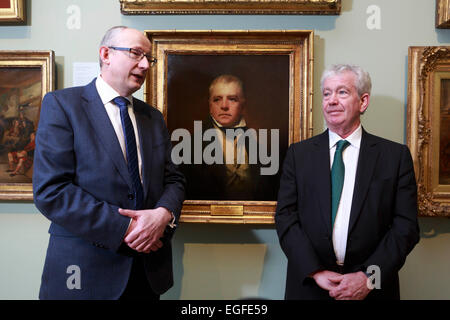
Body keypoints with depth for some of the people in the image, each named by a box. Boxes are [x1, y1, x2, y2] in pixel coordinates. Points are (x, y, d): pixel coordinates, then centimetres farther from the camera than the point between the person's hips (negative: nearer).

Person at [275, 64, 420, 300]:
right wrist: (316, 272, -14)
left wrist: (368, 277, -15)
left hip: (372, 288, 0)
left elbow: (406, 226, -5)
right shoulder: (298, 153, 1)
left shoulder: (396, 155, -1)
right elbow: (285, 217, -4)